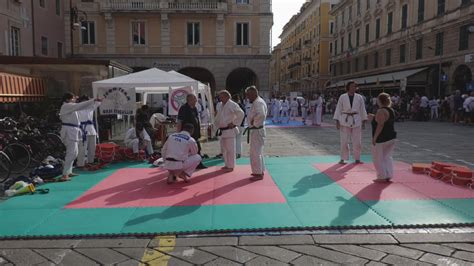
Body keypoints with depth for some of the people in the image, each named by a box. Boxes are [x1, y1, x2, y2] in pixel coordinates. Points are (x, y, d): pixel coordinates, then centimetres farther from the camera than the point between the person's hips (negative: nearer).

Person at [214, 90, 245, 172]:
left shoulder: (232, 105, -14)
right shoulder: (220, 105, 13)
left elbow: (241, 114, -19)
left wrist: (234, 123, -16)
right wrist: (218, 125, 14)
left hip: (229, 130, -9)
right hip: (222, 130, 9)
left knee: (230, 149, -4)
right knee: (223, 149, 16)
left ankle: (231, 166, 6)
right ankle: (227, 164, 28)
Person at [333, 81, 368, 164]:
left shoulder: (359, 97, 4)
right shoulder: (342, 97, 0)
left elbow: (362, 110, 8)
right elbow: (338, 109, 1)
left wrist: (364, 122, 6)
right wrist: (337, 121, -4)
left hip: (356, 121, 2)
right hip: (345, 121, -2)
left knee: (357, 141, 5)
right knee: (344, 141, 0)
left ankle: (357, 159, 20)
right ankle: (343, 159, 12)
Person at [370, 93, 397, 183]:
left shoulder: (381, 111, -18)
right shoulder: (391, 110, 11)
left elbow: (380, 125, -23)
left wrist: (374, 137, -19)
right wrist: (374, 118, 22)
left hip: (381, 139, -9)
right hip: (391, 137, 9)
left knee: (378, 158, 2)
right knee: (387, 157, 16)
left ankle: (382, 177, 7)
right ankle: (388, 176, 19)